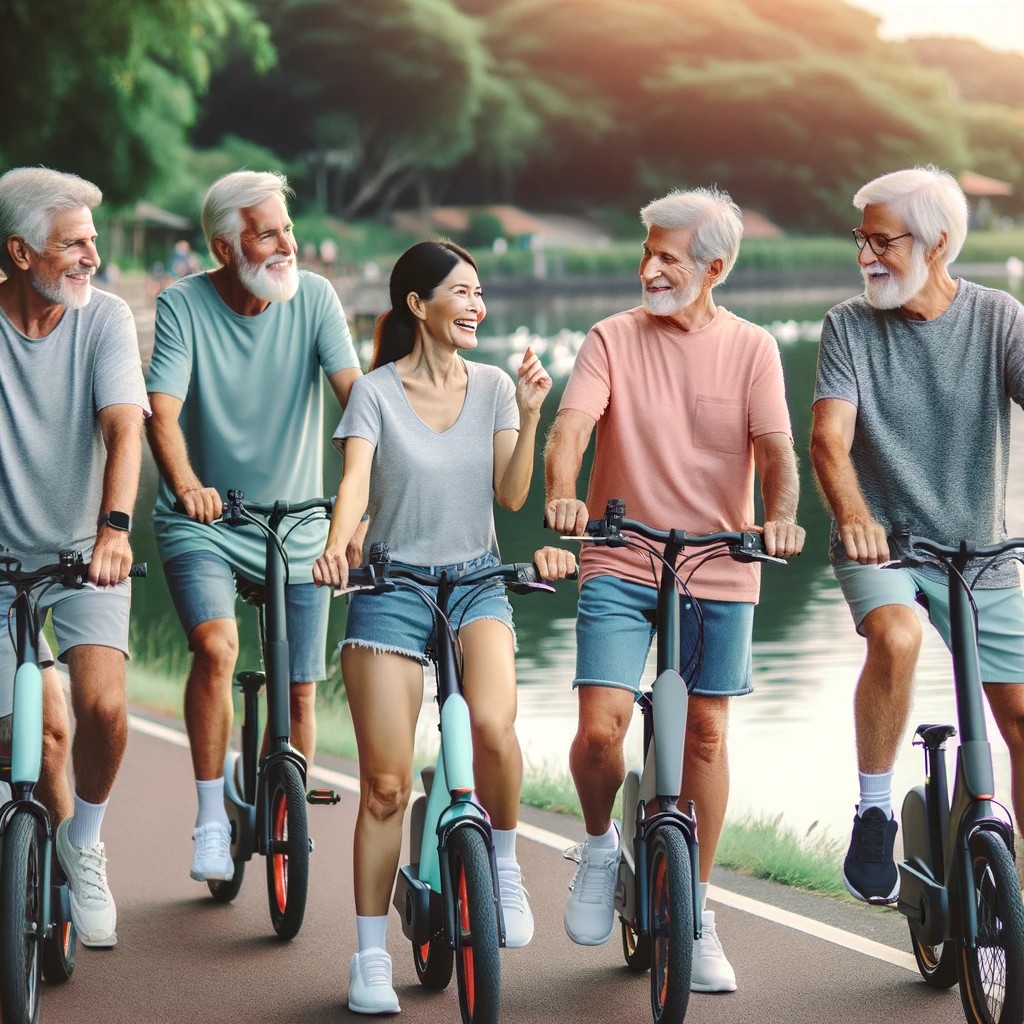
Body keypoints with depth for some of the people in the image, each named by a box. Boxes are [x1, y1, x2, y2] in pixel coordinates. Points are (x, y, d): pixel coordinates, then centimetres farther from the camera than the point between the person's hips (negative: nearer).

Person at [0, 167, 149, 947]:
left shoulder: (106, 318, -11)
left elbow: (123, 427, -23)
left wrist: (115, 526, -39)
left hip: (87, 552, 0)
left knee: (103, 707, -18)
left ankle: (85, 849, 8)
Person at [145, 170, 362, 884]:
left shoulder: (313, 297, -5)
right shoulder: (183, 305, -9)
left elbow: (353, 390, -14)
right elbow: (162, 411, -19)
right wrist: (187, 486, -38)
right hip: (203, 524, -2)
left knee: (300, 692, 3)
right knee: (217, 646, -26)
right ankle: (212, 817, -13)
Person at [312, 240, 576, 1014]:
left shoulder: (492, 386, 4)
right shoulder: (377, 392, -5)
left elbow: (511, 495, 0)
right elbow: (355, 479, -17)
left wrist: (529, 415, -12)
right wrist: (336, 547, -36)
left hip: (477, 579, 2)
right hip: (394, 587, -1)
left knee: (493, 725, -29)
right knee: (385, 784, -3)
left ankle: (504, 864, -2)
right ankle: (371, 956, 8)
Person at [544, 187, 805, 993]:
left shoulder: (751, 350, 1)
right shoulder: (613, 339, -1)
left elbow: (775, 448, -8)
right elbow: (570, 425, -13)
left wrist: (779, 516, -29)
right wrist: (562, 495, -34)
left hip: (719, 569, 1)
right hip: (620, 566, -1)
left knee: (706, 734, 7)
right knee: (601, 727, -13)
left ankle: (697, 915, 20)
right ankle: (600, 846, 19)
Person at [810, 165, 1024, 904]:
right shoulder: (850, 326, -5)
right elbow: (830, 437, -15)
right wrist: (853, 515, -37)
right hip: (880, 543, -1)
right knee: (896, 636, -32)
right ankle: (874, 813, -16)